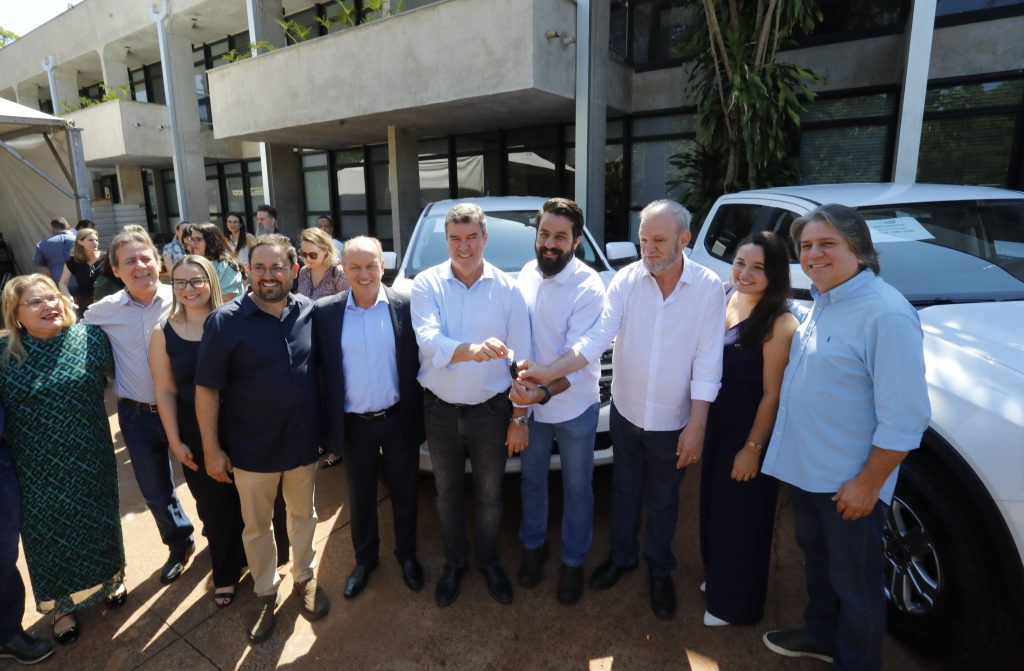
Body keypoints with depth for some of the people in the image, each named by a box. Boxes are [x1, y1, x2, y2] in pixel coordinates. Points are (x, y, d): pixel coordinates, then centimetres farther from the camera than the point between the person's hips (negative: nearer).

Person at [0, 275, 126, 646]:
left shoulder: (92, 337, -10)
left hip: (90, 458, 1)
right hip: (39, 467, 0)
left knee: (98, 518, 19)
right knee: (50, 530, 16)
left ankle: (110, 578, 46)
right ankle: (61, 604, 39)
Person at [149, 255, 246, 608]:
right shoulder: (164, 334, -4)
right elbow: (165, 392, -1)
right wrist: (175, 441, -2)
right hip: (196, 434, 1)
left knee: (244, 499, 12)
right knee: (213, 505, 13)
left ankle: (231, 567, 40)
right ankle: (225, 572, 37)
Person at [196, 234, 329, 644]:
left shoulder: (310, 312, -6)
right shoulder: (226, 321, -13)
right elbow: (207, 388, -10)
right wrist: (211, 448, -8)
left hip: (303, 442, 2)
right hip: (252, 449, -2)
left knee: (303, 515, 21)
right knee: (257, 527, 17)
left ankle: (304, 578, 45)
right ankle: (266, 593, 40)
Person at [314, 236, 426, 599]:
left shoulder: (405, 306, -8)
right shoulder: (325, 311, -6)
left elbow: (418, 363, -4)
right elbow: (318, 367, -1)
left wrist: (419, 415, -3)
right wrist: (328, 421, -4)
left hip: (398, 420, -1)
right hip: (354, 425, 1)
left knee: (404, 493, 17)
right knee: (360, 497, 19)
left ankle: (407, 554, 40)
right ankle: (365, 559, 42)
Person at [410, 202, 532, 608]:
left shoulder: (507, 289, -8)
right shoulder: (427, 284, -9)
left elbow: (521, 358, -5)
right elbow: (428, 341, -25)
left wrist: (519, 418, -5)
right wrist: (473, 350, -44)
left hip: (491, 410, 0)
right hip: (440, 409, 1)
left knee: (489, 494, 17)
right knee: (448, 493, 20)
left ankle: (489, 561, 42)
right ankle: (454, 562, 43)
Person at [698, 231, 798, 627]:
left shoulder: (779, 323, -23)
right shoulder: (724, 297, -1)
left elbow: (772, 394, -19)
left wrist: (752, 448, -15)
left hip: (750, 431, -7)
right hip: (717, 422, 7)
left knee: (741, 516, 10)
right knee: (715, 504, 22)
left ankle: (736, 605, 32)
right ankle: (717, 579, 46)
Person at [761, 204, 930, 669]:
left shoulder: (885, 313, -23)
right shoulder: (823, 302, 6)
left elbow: (903, 418, -24)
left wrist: (868, 484, -19)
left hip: (849, 484, -8)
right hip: (806, 469, 9)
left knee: (853, 581, 12)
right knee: (817, 560, 26)